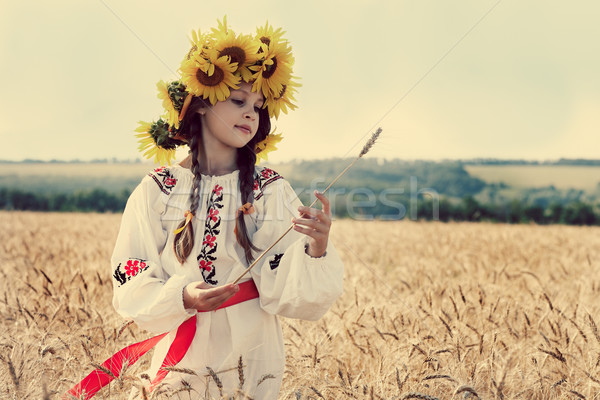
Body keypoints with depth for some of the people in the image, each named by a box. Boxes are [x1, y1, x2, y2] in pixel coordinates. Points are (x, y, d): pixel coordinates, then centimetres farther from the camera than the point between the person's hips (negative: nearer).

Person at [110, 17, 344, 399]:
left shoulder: (272, 191, -6)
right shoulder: (156, 191, -6)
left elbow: (286, 293, -14)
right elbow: (131, 289, -6)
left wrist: (316, 248, -32)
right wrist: (182, 297, -23)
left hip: (252, 364, 1)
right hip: (179, 359, -1)